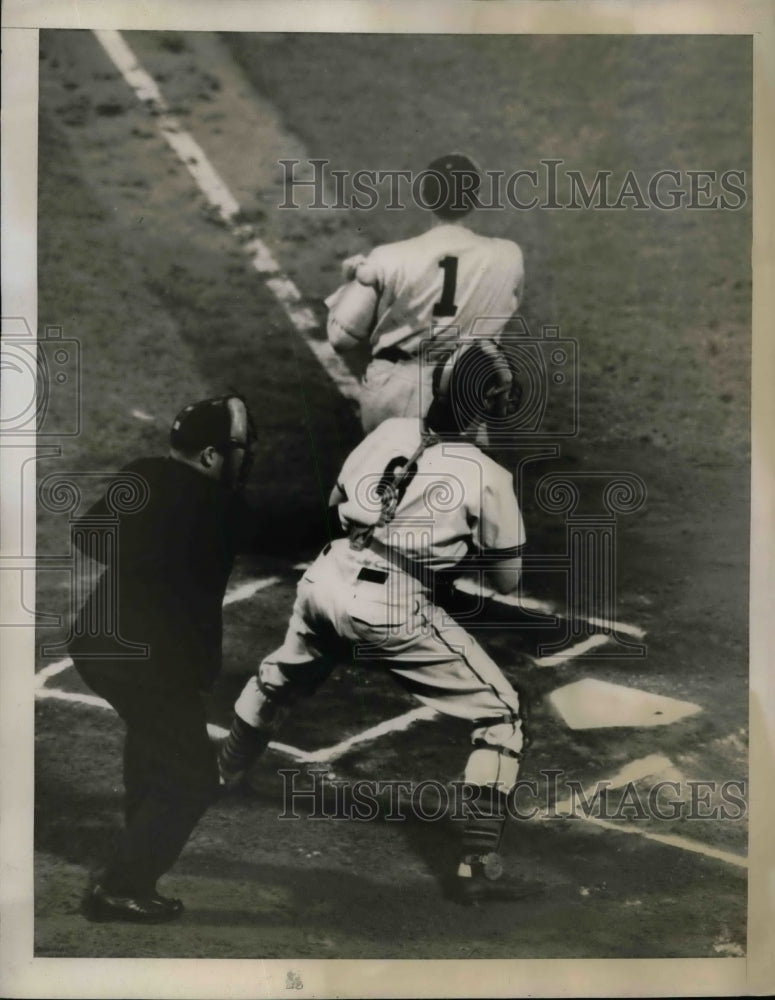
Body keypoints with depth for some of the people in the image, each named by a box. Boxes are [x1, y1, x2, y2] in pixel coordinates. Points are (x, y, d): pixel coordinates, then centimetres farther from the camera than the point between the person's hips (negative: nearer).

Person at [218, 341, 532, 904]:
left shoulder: (390, 431, 4)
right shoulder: (489, 476, -8)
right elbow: (507, 579, 3)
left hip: (328, 583, 6)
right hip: (396, 612, -5)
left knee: (281, 680, 35)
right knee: (501, 715, 7)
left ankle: (221, 774, 57)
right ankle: (478, 864, 2)